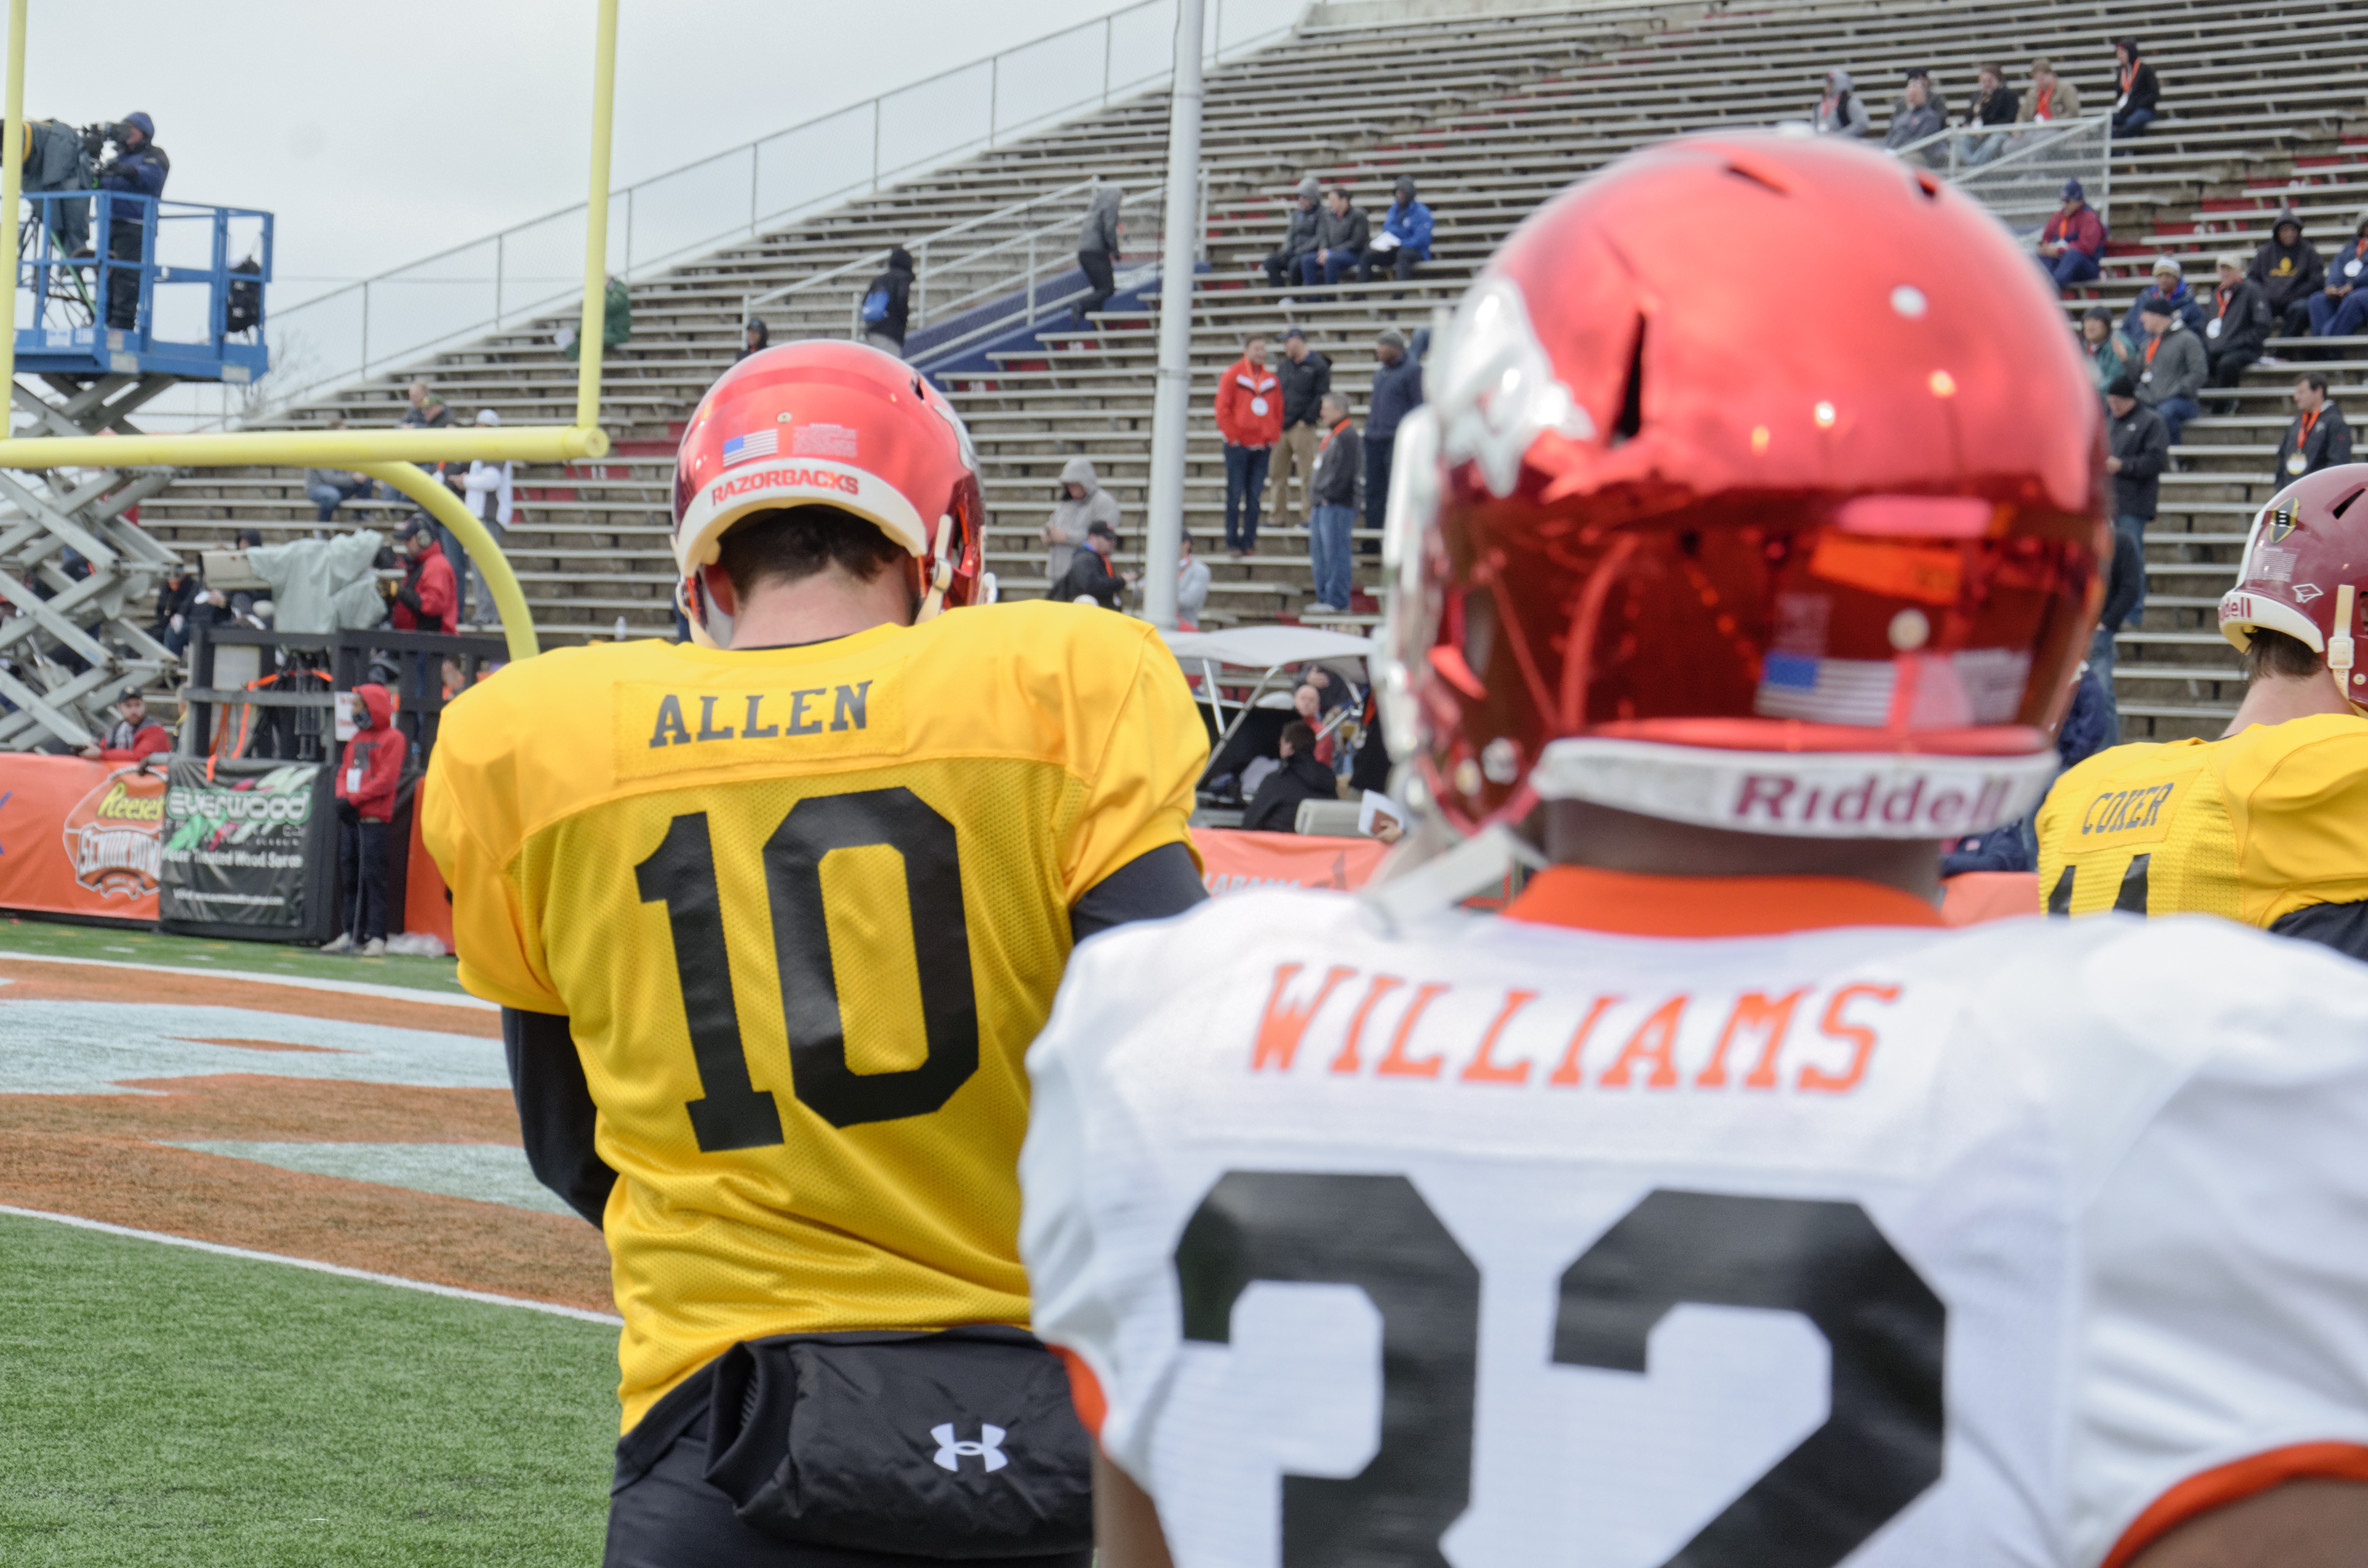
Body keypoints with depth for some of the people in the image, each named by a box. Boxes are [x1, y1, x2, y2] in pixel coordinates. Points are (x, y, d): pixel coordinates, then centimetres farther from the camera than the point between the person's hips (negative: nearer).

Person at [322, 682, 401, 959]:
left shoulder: (392, 739, -4)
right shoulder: (357, 738, 20)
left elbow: (386, 780, -12)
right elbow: (345, 772, 18)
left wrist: (354, 800, -15)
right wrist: (342, 797, -2)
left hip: (373, 820, -7)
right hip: (349, 818, 7)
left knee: (372, 877, -9)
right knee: (349, 876, 7)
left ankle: (376, 938, -10)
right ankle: (350, 934, 11)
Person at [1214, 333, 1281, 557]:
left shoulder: (1272, 379, 11)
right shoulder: (1232, 375, -2)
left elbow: (1278, 410, 14)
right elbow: (1223, 408, -5)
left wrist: (1273, 439, 5)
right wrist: (1232, 437, -9)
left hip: (1262, 446, 4)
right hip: (1238, 446, -4)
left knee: (1255, 496, 4)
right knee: (1235, 496, -2)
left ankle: (1249, 542, 9)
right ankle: (1233, 543, 3)